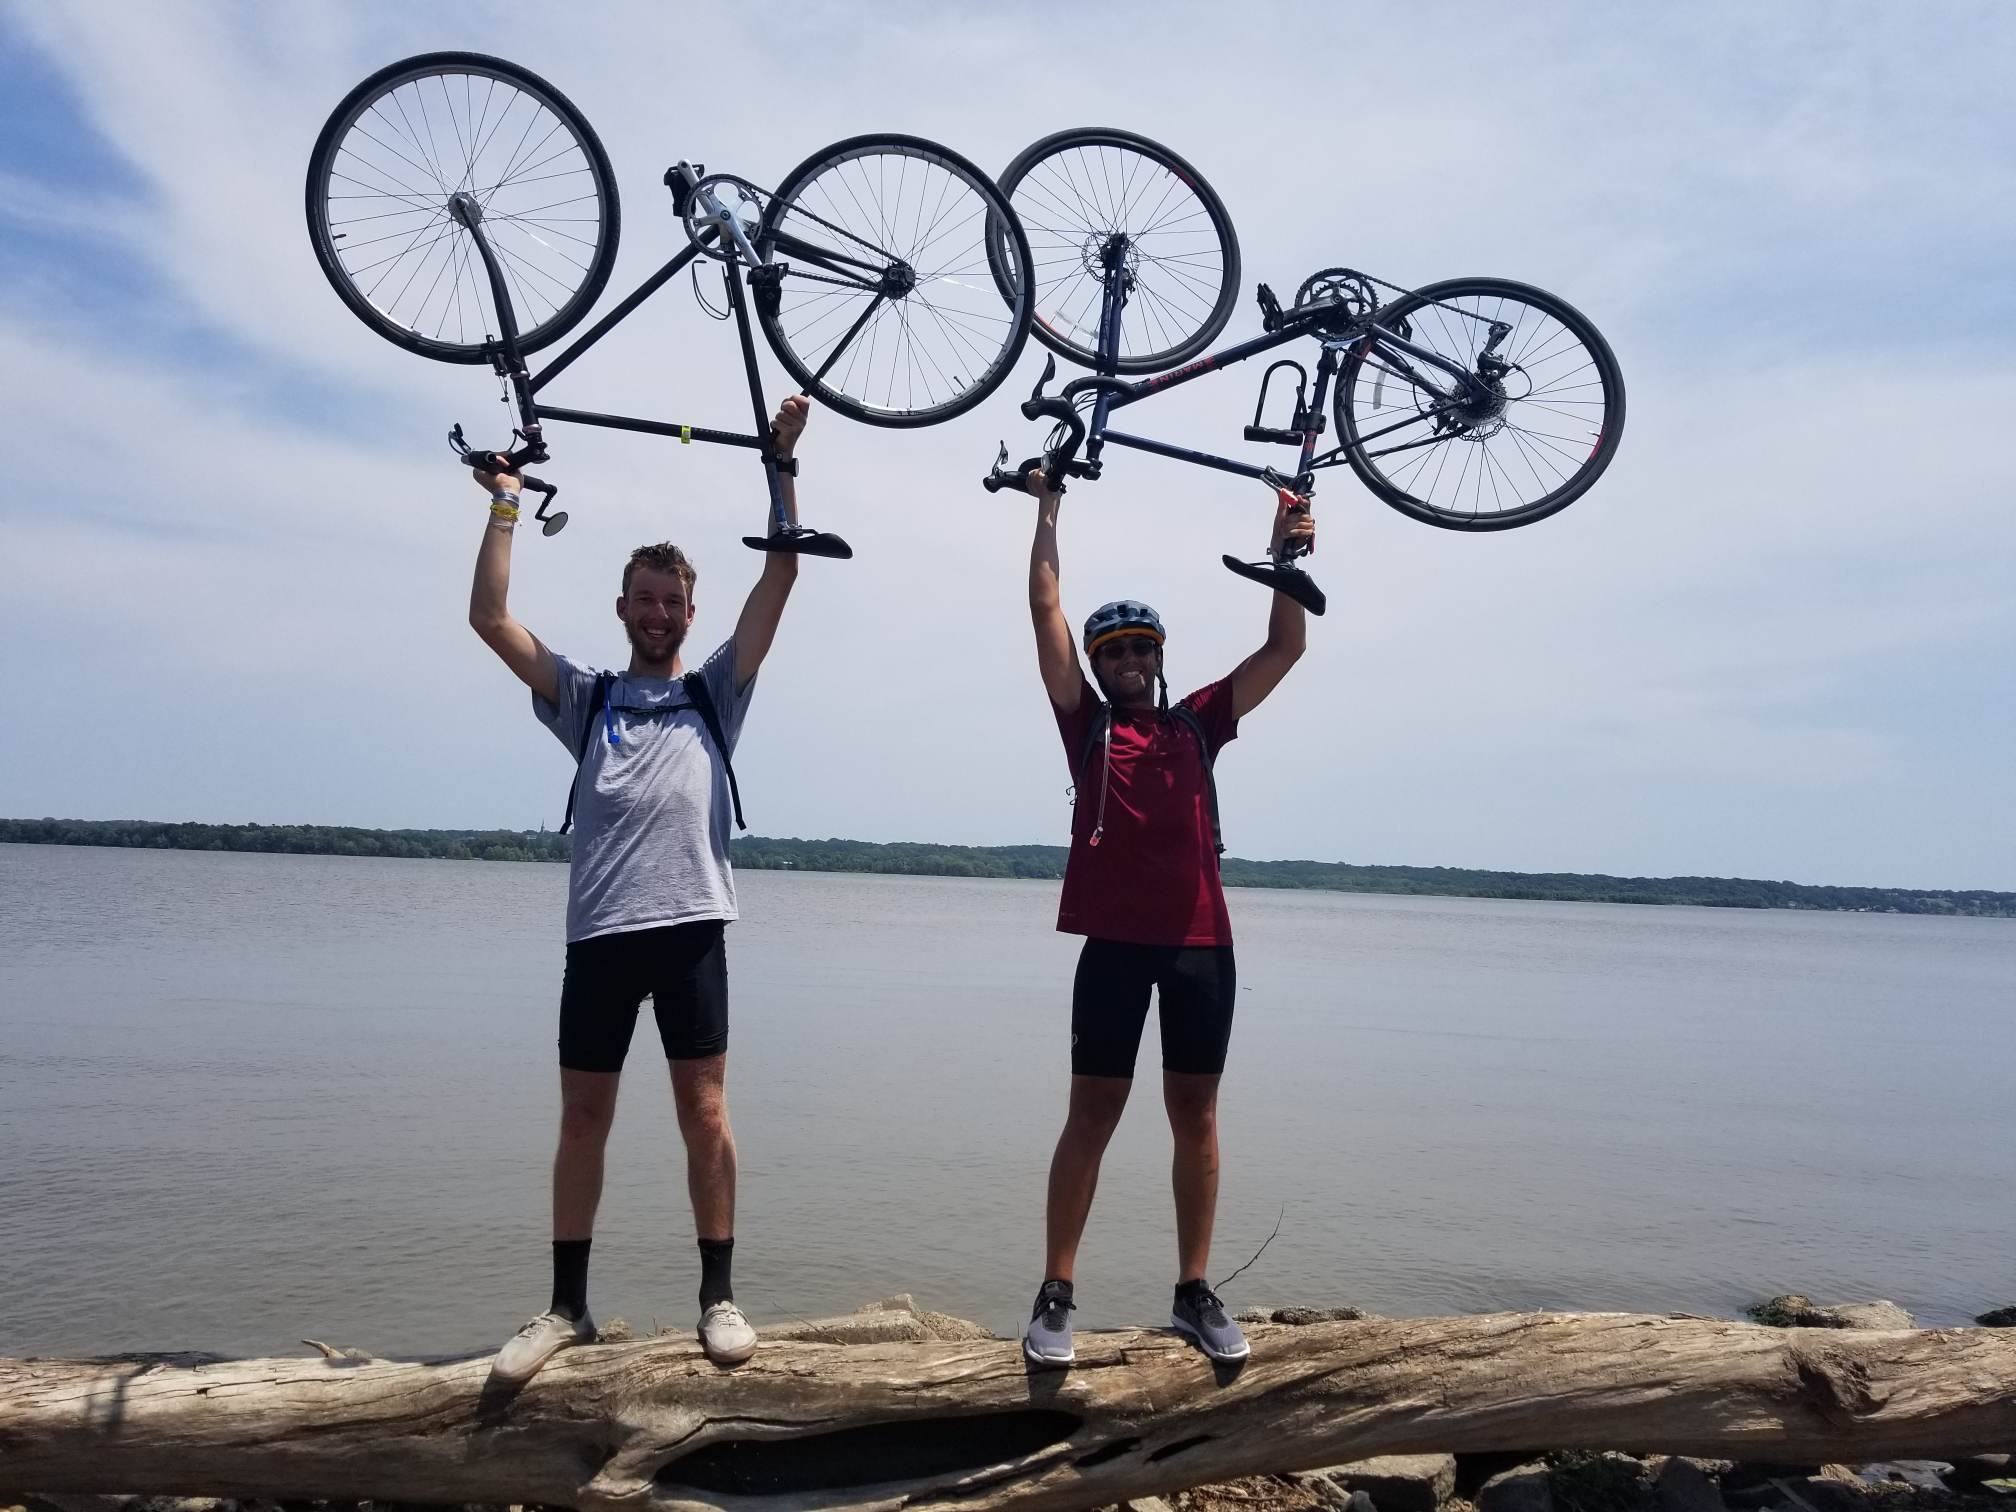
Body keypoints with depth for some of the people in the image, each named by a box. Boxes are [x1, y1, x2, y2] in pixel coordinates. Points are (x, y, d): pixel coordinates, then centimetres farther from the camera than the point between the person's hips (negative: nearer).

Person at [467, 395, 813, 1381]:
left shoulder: (715, 690, 14)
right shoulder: (586, 697, 16)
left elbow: (780, 576, 8)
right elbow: (489, 616, 8)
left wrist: (782, 463, 6)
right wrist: (504, 504, 11)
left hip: (689, 925, -1)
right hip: (598, 930, 1)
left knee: (703, 1112, 2)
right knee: (582, 1119, 8)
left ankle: (719, 1296, 13)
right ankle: (567, 1306, 19)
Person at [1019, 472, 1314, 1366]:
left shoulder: (1197, 724, 14)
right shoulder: (1086, 724, 8)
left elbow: (1285, 648, 14)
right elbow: (1045, 612, 5)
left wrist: (1286, 550, 6)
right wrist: (1047, 507, 8)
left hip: (1202, 945, 3)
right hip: (1115, 943, -2)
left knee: (1195, 1115, 9)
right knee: (1092, 1116, 3)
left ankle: (1194, 1293, 20)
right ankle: (1055, 1296, 11)